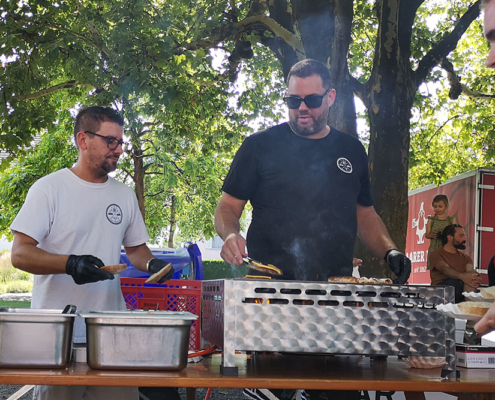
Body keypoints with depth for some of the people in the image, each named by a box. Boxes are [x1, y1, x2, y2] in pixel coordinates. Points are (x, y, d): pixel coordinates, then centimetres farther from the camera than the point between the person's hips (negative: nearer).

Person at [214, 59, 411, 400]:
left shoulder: (351, 151, 15)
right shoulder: (260, 146, 5)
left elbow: (364, 214, 23)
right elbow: (228, 208, 6)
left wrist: (389, 250, 6)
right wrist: (230, 234, -16)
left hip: (337, 286, 3)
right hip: (270, 284, -2)